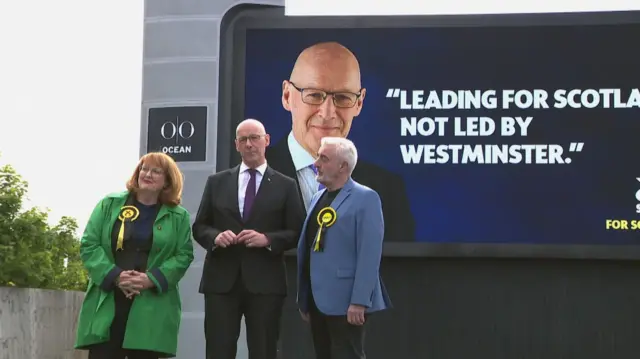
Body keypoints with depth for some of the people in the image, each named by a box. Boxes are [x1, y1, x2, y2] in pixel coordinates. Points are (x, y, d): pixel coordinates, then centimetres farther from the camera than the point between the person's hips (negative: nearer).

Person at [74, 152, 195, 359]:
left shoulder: (179, 217, 8)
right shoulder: (109, 205, 9)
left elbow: (184, 256, 1)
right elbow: (89, 245, 3)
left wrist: (152, 279, -14)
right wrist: (114, 276, -12)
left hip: (152, 307, 0)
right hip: (106, 303, 0)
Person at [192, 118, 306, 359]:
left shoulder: (285, 185, 7)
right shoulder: (217, 182, 12)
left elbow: (297, 233, 3)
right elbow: (199, 227, 12)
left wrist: (267, 239, -14)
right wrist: (215, 236, -9)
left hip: (265, 282, -1)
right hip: (221, 281, 1)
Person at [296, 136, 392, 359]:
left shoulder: (365, 198, -8)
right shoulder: (318, 198, 16)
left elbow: (369, 255, -16)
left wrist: (359, 301, -21)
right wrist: (303, 299, 16)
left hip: (346, 302, -8)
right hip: (318, 301, 8)